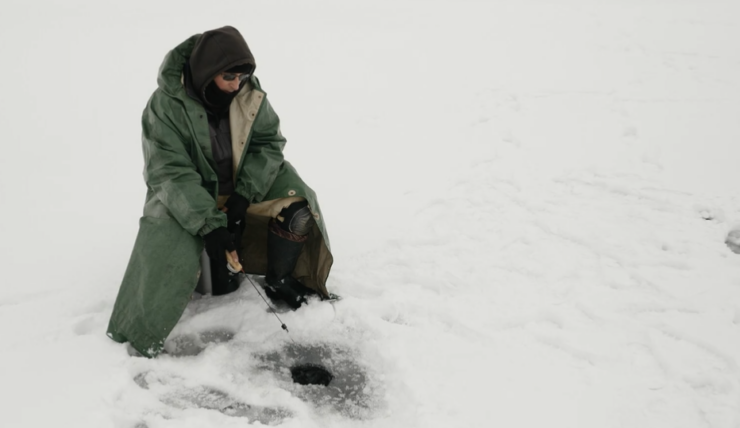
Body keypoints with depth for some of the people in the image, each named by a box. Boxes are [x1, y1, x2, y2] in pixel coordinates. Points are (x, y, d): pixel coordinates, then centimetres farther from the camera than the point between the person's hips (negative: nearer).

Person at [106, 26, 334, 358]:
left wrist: (244, 194, -22)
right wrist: (209, 224, -39)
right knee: (169, 241, -29)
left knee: (296, 204, -16)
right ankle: (140, 331, -5)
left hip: (244, 182, 4)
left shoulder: (250, 92, -12)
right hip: (185, 193, -4)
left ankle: (281, 282, 6)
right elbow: (171, 174, -28)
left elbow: (269, 142, -8)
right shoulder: (166, 105, -24)